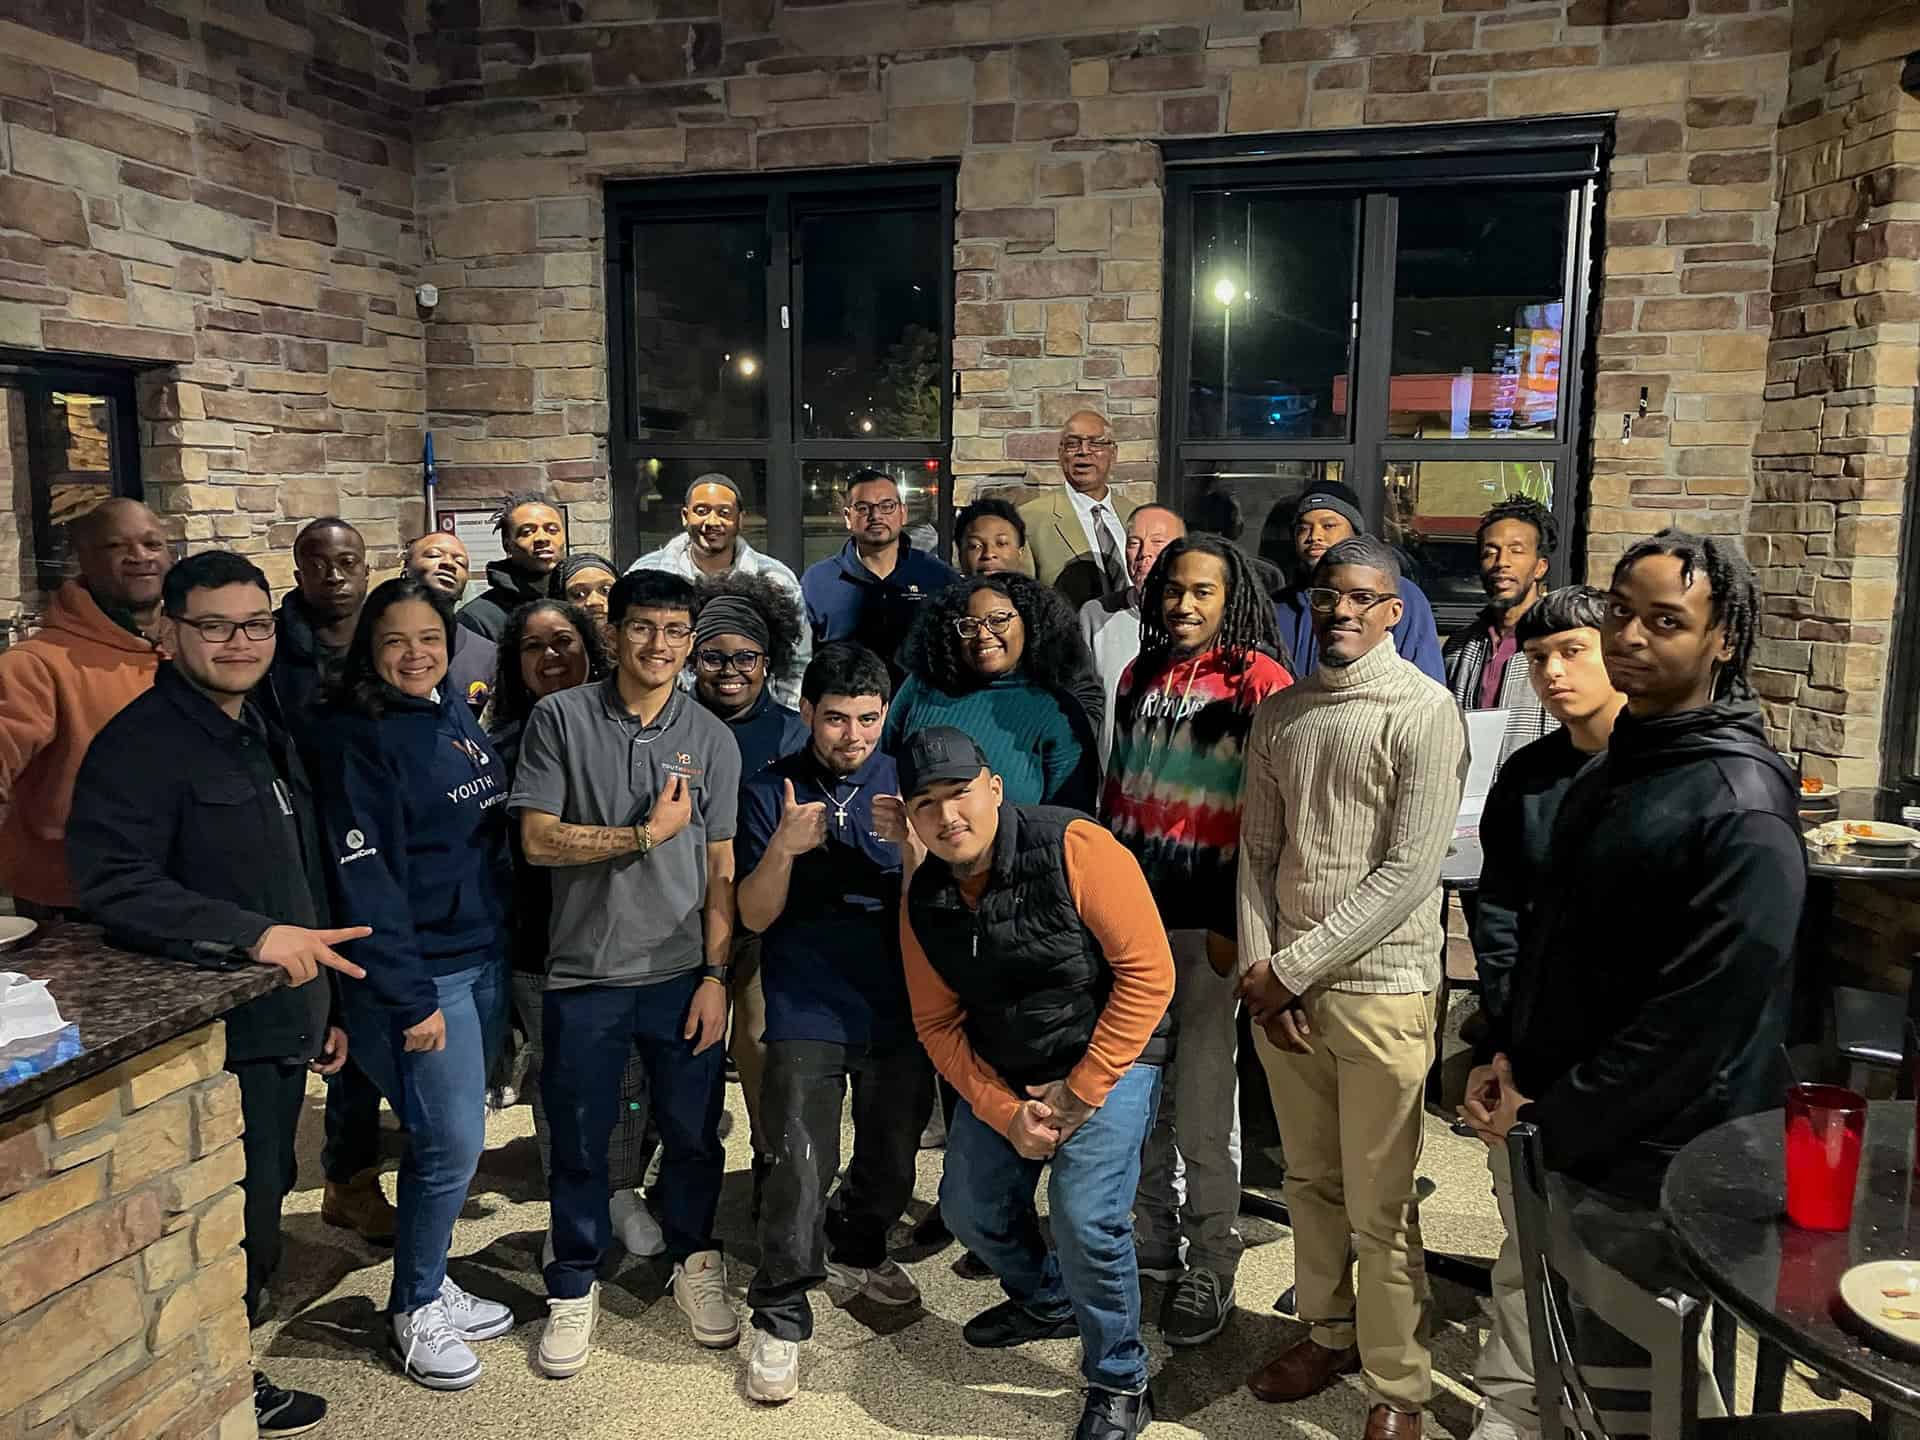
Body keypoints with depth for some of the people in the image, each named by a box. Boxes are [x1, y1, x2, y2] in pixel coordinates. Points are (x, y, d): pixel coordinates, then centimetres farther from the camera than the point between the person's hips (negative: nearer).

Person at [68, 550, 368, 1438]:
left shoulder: (265, 739, 15)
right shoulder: (143, 741, -14)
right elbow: (111, 883, -25)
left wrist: (321, 1003, 22)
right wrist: (252, 935, -31)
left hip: (280, 1023, 9)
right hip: (211, 1031, -9)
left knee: (260, 1216, 17)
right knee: (239, 1228, 0)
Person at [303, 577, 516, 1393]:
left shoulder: (456, 716, 8)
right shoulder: (355, 741, -14)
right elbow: (366, 882, -17)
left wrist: (505, 945, 12)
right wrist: (410, 999, -18)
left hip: (485, 957, 7)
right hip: (420, 973, -7)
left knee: (445, 1139, 15)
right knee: (452, 1144, -2)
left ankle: (431, 1285, 32)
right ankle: (414, 1314, 18)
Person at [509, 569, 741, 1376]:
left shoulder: (711, 739, 3)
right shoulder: (560, 720, -4)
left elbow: (721, 868, 3)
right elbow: (538, 841, -9)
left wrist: (717, 975, -2)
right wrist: (647, 834, -12)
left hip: (683, 973, 2)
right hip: (585, 974, -1)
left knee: (694, 1135, 11)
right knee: (579, 1144, 11)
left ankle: (694, 1262, 35)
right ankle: (574, 1286, 30)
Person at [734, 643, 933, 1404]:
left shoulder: (905, 782, 2)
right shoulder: (769, 791, -2)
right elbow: (755, 916, -4)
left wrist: (913, 843, -22)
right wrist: (783, 847, -22)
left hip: (900, 1006, 3)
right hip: (808, 1012, -3)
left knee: (892, 1158, 16)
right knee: (801, 1168, -13)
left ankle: (854, 1251, 43)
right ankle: (779, 1318, 5)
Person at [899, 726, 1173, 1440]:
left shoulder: (1074, 847, -23)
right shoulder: (924, 898, -4)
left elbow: (1148, 972, -22)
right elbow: (938, 1024, 2)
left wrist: (1081, 1091, -18)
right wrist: (1004, 1112, -11)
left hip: (1105, 1060, -6)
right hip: (1001, 1075, 6)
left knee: (1084, 1216, -20)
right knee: (972, 1208, 9)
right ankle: (1046, 1301, 42)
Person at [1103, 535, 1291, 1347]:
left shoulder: (1259, 681, -7)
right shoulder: (1140, 676, 11)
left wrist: (1239, 923, -13)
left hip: (1206, 917, -6)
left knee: (1202, 1101, 1)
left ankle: (1211, 1267, 17)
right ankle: (1150, 1235, 33)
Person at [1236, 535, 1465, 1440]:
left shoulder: (1424, 711, -7)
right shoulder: (1279, 714, 10)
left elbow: (1409, 872, -13)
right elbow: (1258, 852, 10)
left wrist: (1294, 966, -13)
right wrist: (1259, 967, -4)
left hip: (1379, 986, -5)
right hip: (1280, 985, 5)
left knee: (1378, 1209, 2)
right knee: (1310, 1181, 17)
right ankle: (1328, 1333, 35)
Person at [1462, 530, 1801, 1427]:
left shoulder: (1742, 806, -19)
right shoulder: (1612, 765, 8)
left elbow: (1703, 1014, -23)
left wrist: (1551, 1121, -17)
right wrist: (1511, 1057, 4)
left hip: (1652, 1164, -8)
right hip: (1563, 1138, 8)